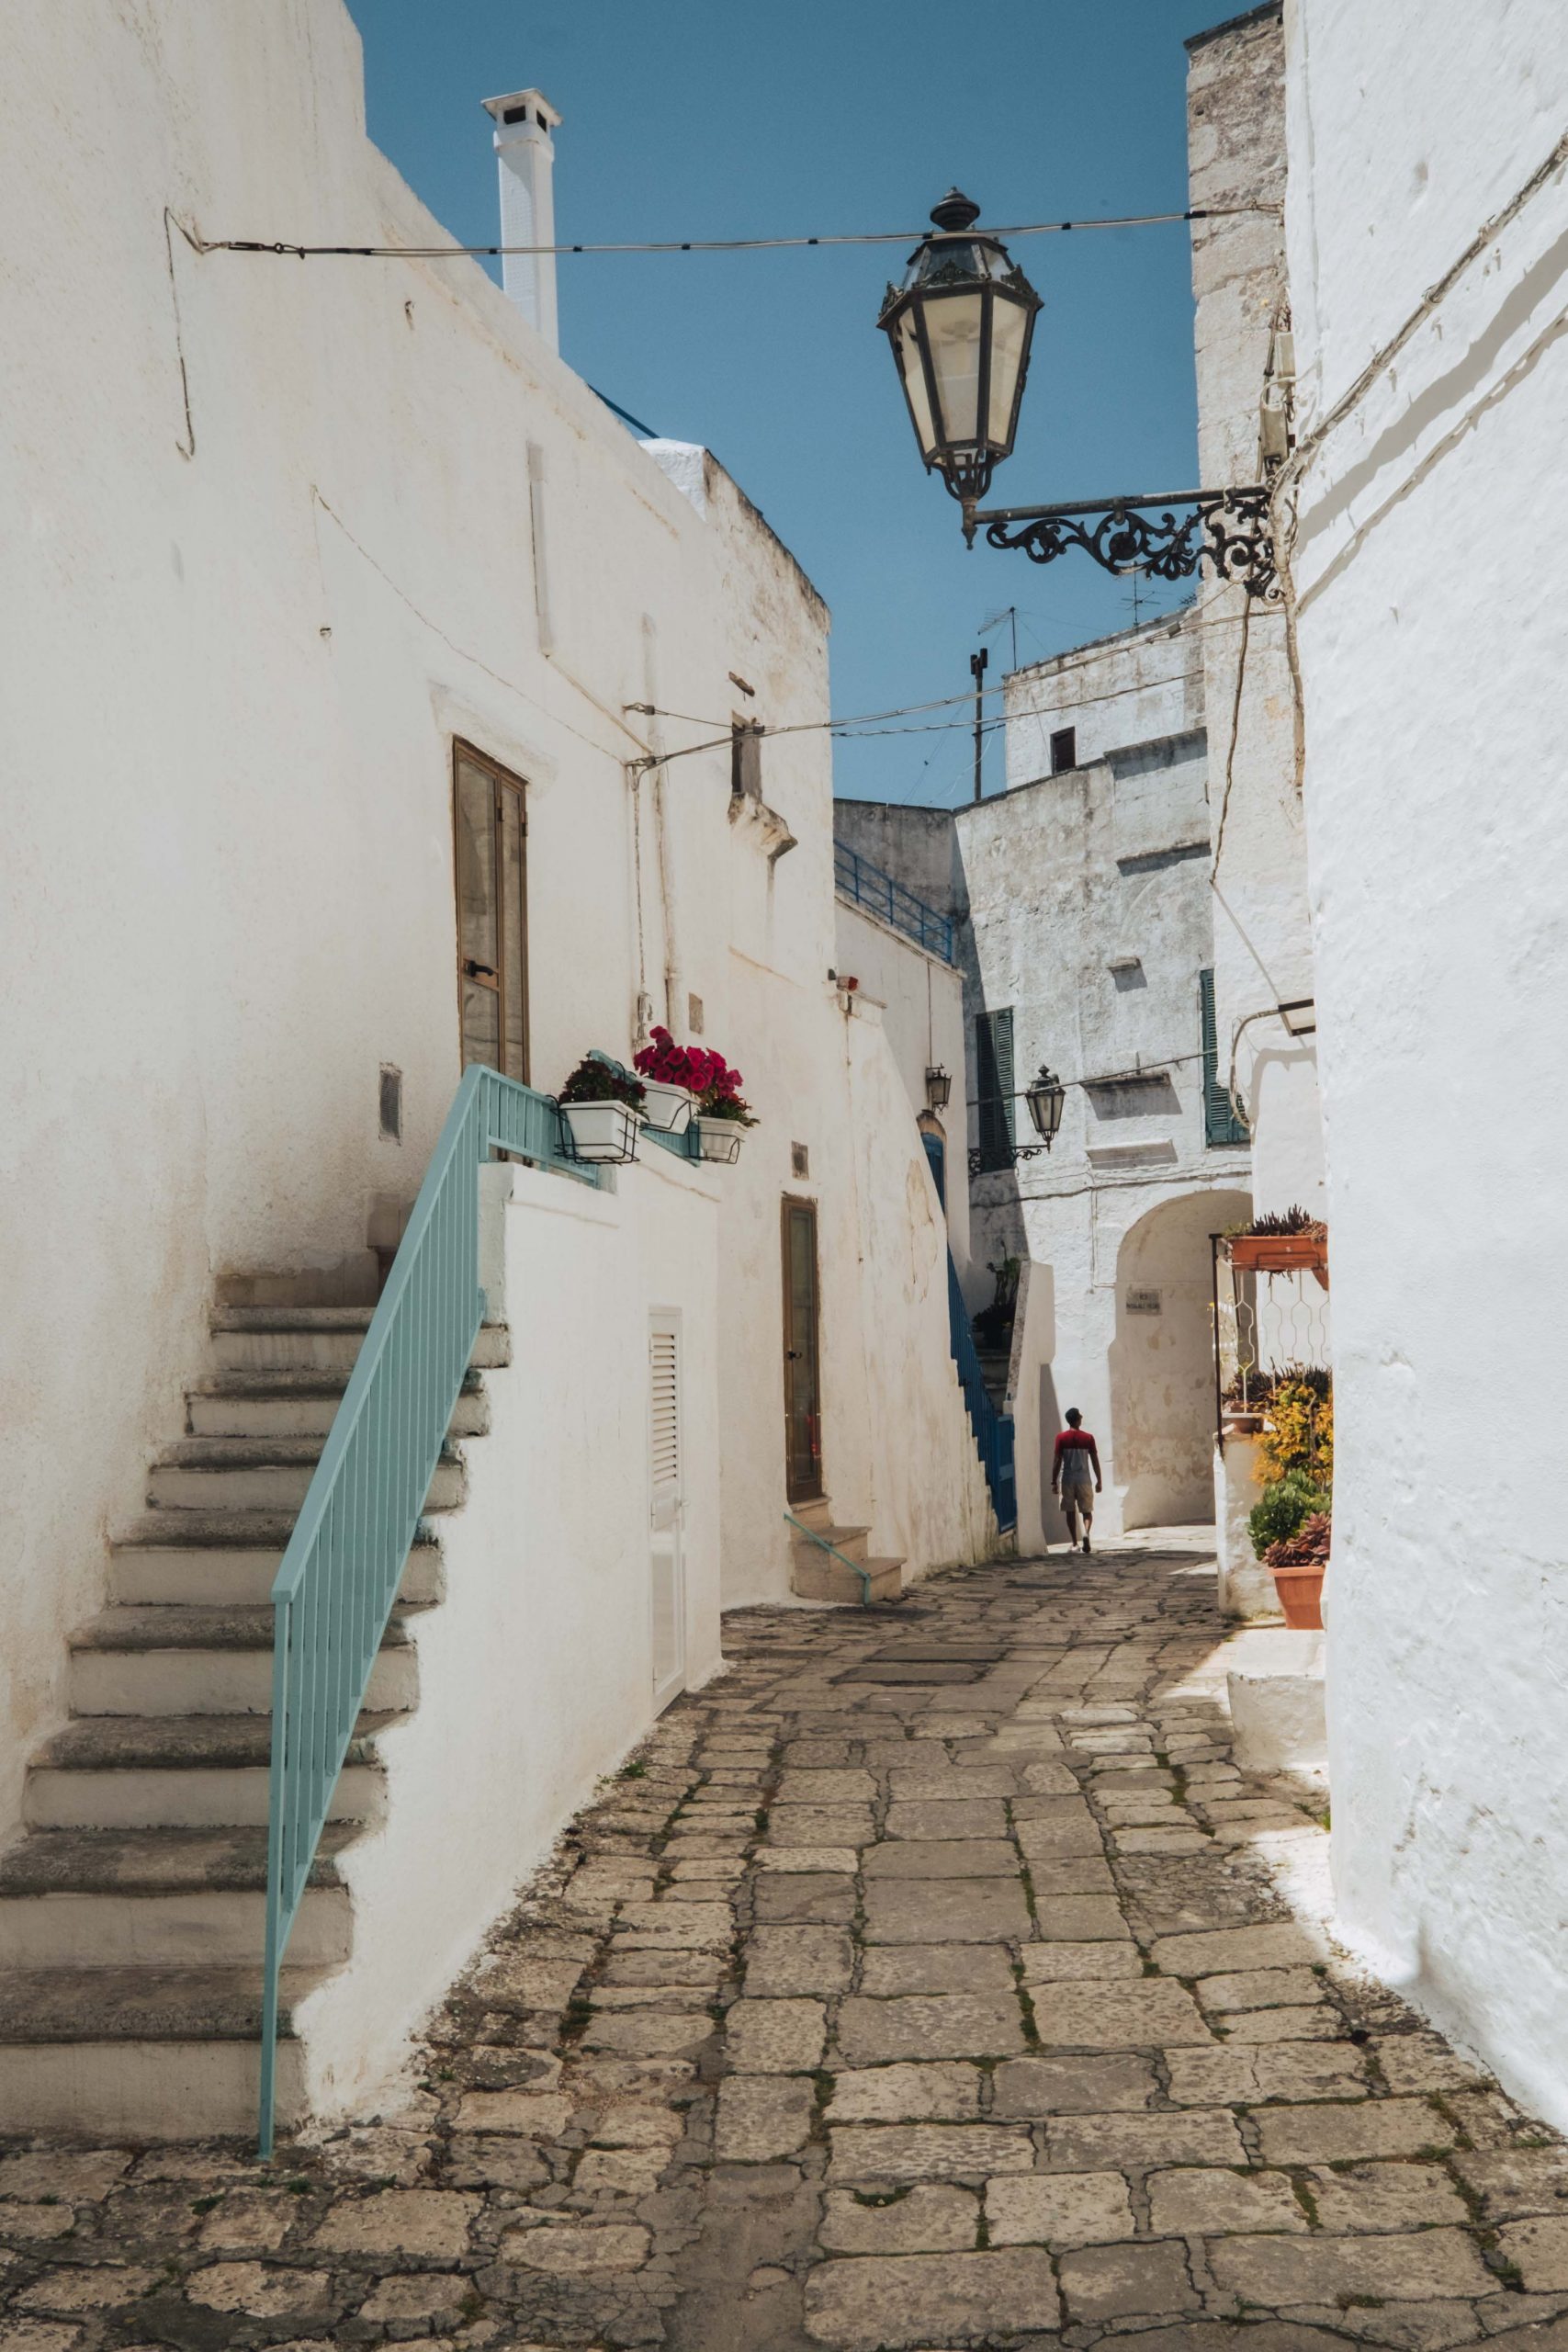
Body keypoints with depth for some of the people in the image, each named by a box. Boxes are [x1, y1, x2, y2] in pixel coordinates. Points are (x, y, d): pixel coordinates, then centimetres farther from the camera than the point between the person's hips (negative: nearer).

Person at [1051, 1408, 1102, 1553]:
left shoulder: (1061, 1438, -3)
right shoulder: (1088, 1438, -1)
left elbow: (1057, 1461, -5)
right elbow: (1095, 1461, 0)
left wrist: (1054, 1482, 0)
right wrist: (1098, 1481, 8)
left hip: (1067, 1479, 0)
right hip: (1084, 1479, 0)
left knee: (1070, 1511, 9)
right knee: (1087, 1511, 8)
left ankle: (1074, 1543, 7)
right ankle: (1086, 1532, -19)